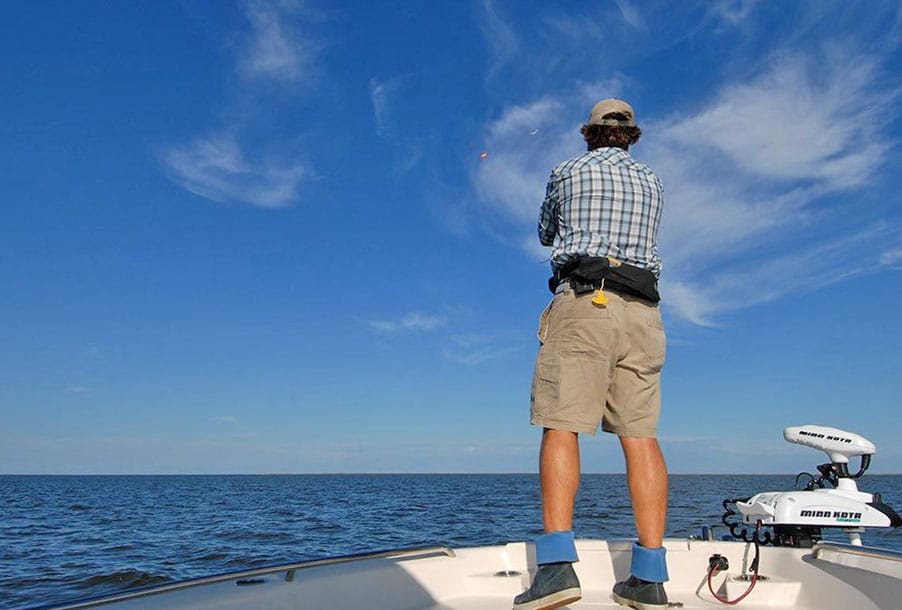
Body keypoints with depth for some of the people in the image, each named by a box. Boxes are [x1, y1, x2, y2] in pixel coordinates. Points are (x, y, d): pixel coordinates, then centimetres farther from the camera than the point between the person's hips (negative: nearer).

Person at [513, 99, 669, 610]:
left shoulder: (567, 173, 12)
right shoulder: (653, 183, 21)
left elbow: (546, 234, 27)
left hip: (582, 301, -4)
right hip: (641, 309, 4)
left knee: (561, 427, -9)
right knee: (641, 435, 0)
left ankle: (557, 564, -21)